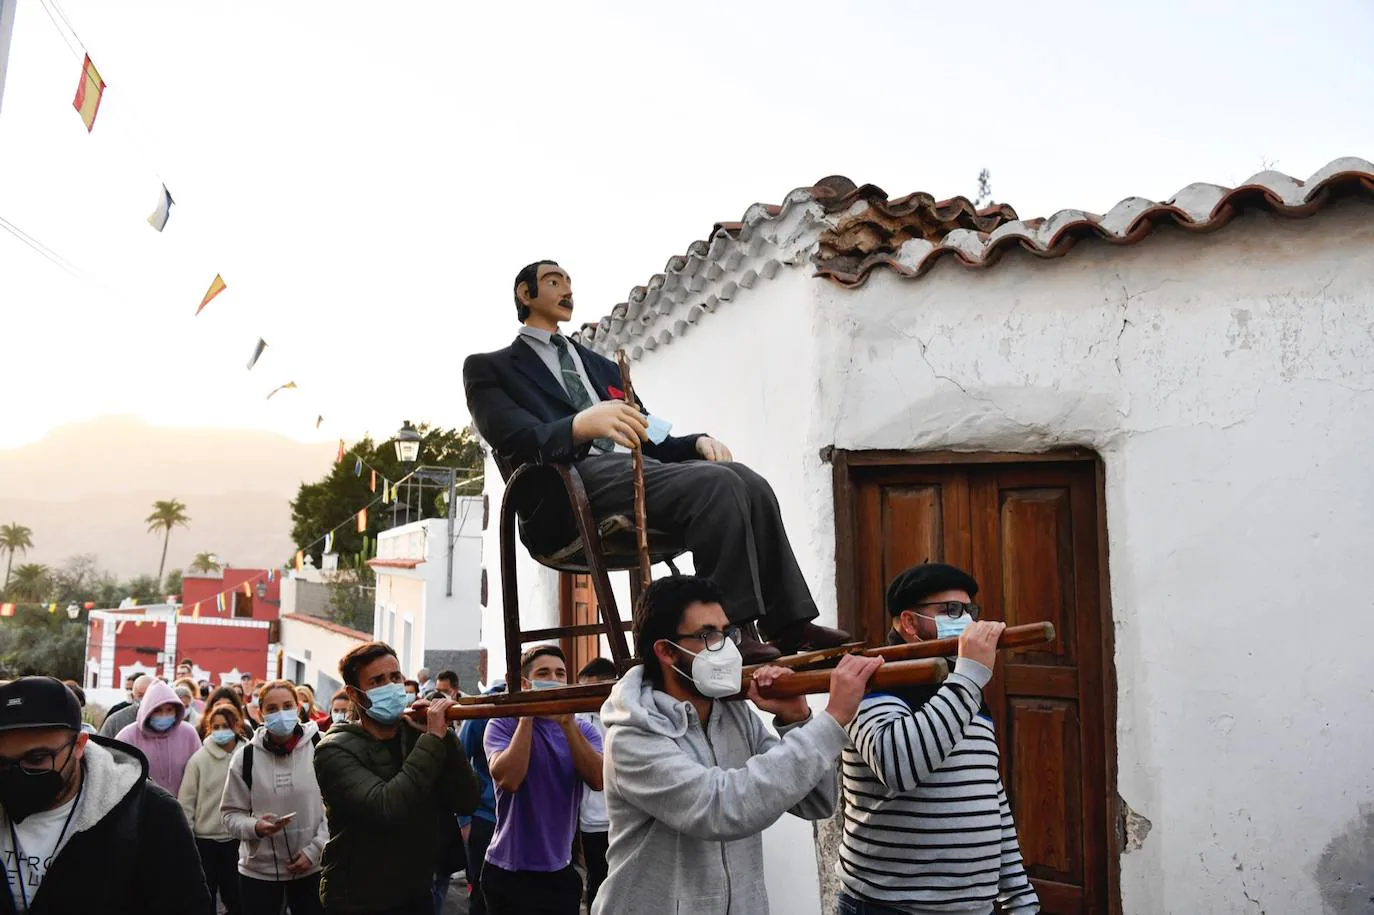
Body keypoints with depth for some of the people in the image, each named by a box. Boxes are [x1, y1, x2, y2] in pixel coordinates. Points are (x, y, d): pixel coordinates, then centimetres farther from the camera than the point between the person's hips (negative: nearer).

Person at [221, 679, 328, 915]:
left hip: (311, 867, -1)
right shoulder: (246, 756, -4)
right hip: (258, 869, 1)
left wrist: (314, 849, -9)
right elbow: (231, 813, 3)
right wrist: (255, 826, -16)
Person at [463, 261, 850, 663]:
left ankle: (789, 622, -17)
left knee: (748, 481, -18)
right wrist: (581, 425, -30)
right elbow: (516, 441, -9)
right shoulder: (488, 368, 12)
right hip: (573, 487, -6)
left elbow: (650, 440, 25)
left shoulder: (600, 365, 32)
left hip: (635, 469, 6)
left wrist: (698, 442, 2)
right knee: (716, 484, -29)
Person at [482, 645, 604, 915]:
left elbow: (598, 780, -15)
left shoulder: (582, 730, 2)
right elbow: (507, 780, -24)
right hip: (510, 873, -4)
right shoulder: (503, 724, -7)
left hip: (562, 871, 4)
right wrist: (526, 716, -21)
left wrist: (567, 722, -21)